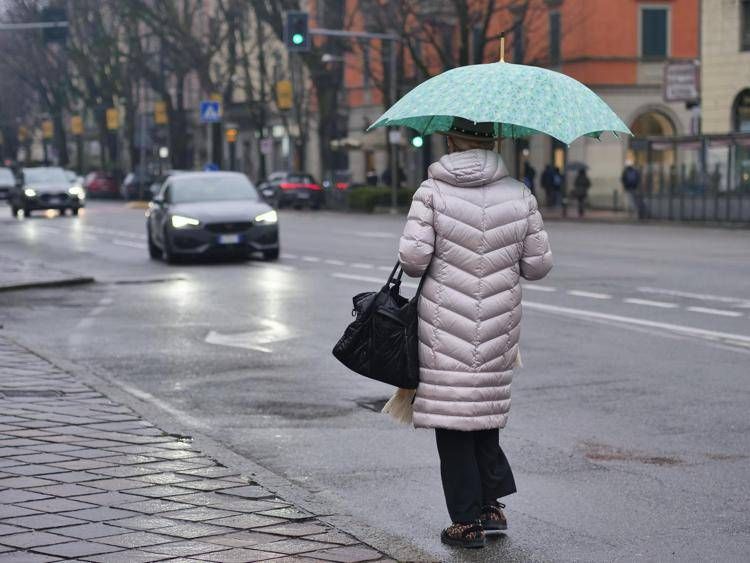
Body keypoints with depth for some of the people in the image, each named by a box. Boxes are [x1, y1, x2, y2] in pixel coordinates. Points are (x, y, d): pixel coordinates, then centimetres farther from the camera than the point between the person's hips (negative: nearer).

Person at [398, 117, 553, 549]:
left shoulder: (432, 192, -8)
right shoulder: (520, 196, 1)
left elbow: (413, 258, -14)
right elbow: (538, 265, 2)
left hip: (444, 325, -3)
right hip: (498, 327, 3)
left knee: (451, 418, 3)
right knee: (487, 410, 20)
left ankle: (467, 522, 7)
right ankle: (493, 505, 18)